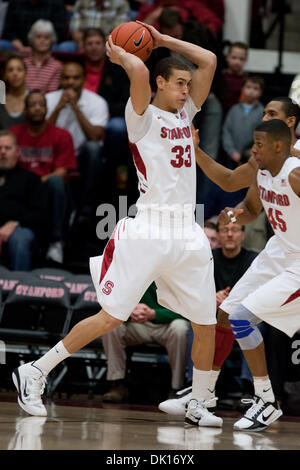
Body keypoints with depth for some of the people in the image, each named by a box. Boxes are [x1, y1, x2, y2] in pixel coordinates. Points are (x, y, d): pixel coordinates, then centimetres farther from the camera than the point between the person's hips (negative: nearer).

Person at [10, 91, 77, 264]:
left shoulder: (61, 135, 5)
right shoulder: (14, 133, 12)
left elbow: (61, 172, -4)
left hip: (50, 191, -1)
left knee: (56, 181, -35)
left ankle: (56, 241, -30)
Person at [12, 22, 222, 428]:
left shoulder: (186, 114, 18)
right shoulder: (143, 117, -1)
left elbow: (209, 61, 16)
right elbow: (138, 72, -20)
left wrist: (163, 40, 15)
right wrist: (118, 53, -1)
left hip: (188, 235, 7)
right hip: (149, 231, -7)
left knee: (206, 325, 5)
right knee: (111, 317, -9)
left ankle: (198, 406, 19)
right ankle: (35, 372, 0)